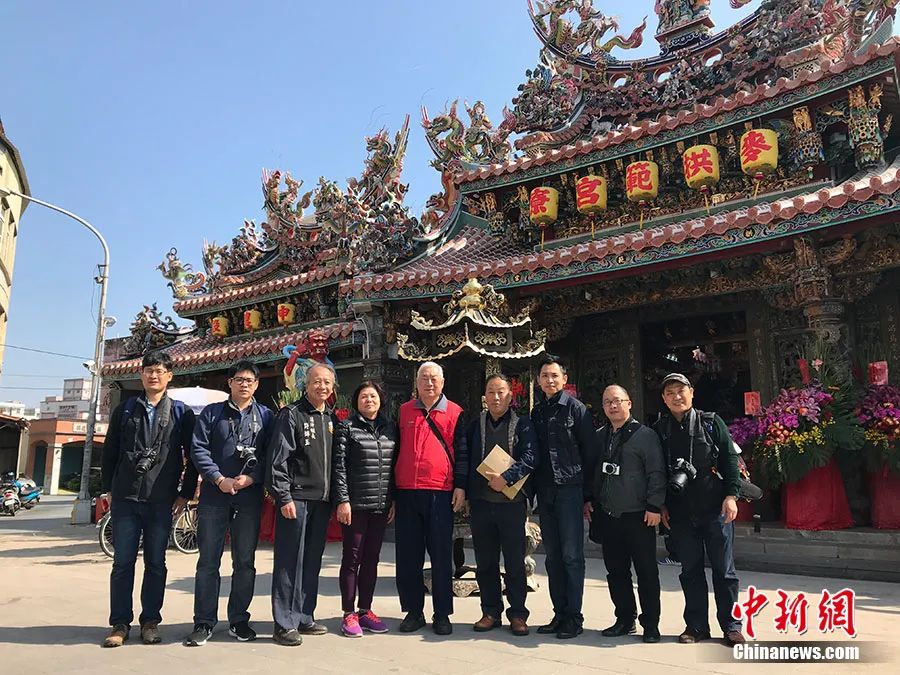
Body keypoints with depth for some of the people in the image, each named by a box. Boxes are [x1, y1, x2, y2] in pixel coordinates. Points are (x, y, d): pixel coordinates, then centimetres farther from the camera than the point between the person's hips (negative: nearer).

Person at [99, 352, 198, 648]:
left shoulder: (181, 413, 3)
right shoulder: (125, 409, 9)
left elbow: (192, 456, 3)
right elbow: (110, 450, 11)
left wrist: (186, 494, 0)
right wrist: (108, 488, 7)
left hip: (162, 501, -1)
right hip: (125, 498, 1)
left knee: (156, 563, 6)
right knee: (123, 562, 5)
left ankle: (150, 621, 17)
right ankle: (120, 623, 15)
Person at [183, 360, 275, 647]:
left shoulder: (265, 416, 8)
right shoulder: (212, 412, 7)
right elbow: (198, 449, -1)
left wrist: (251, 477, -14)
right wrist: (219, 479, -12)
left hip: (250, 496, 1)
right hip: (214, 495, 0)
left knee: (245, 561, 8)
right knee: (208, 561, 3)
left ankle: (239, 620, 20)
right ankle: (204, 623, 13)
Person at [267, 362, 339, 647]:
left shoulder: (332, 418, 14)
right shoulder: (291, 414, -5)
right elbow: (277, 459, -10)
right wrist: (283, 497, -15)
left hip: (322, 500, 6)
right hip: (296, 498, -6)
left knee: (312, 562, 12)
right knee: (289, 562, -1)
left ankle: (303, 617, 22)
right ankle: (284, 624, 7)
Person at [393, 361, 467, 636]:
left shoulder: (454, 413, 4)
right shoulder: (403, 411, 11)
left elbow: (461, 451, 3)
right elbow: (394, 450, 14)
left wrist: (460, 486, -5)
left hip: (441, 493, -2)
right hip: (406, 492, 3)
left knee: (441, 555, 5)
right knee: (408, 556, 8)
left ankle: (442, 614, 16)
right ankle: (413, 611, 21)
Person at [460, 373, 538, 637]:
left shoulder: (522, 424, 1)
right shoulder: (475, 425, 11)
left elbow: (529, 457, -10)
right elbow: (465, 459, 12)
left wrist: (506, 478, -20)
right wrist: (464, 492, 4)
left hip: (512, 502, -3)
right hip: (480, 503, 3)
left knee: (515, 563, 4)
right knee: (485, 562, 10)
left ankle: (518, 614, 16)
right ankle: (491, 612, 22)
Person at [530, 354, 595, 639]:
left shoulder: (576, 408, -3)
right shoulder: (536, 412, 13)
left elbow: (589, 450, -5)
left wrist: (588, 493, -7)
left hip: (570, 490, -6)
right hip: (545, 492, 6)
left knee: (572, 555, -2)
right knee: (552, 556, 10)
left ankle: (573, 617, 6)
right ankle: (559, 613, 20)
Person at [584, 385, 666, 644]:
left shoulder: (645, 435, -5)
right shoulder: (599, 436, 12)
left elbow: (657, 473, -9)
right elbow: (590, 470, 19)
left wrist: (654, 506, -13)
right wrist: (588, 499, 11)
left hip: (638, 516, -5)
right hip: (607, 516, 6)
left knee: (646, 571, 3)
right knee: (615, 571, 12)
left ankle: (650, 624, 15)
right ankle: (625, 619, 25)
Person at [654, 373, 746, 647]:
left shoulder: (711, 422, 1)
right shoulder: (660, 430, 7)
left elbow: (730, 459, -1)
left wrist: (731, 495, -9)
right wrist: (661, 505, 7)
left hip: (715, 508, -2)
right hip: (680, 513, 2)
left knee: (724, 569, 5)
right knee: (690, 570, 10)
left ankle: (731, 625, 18)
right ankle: (696, 626, 21)